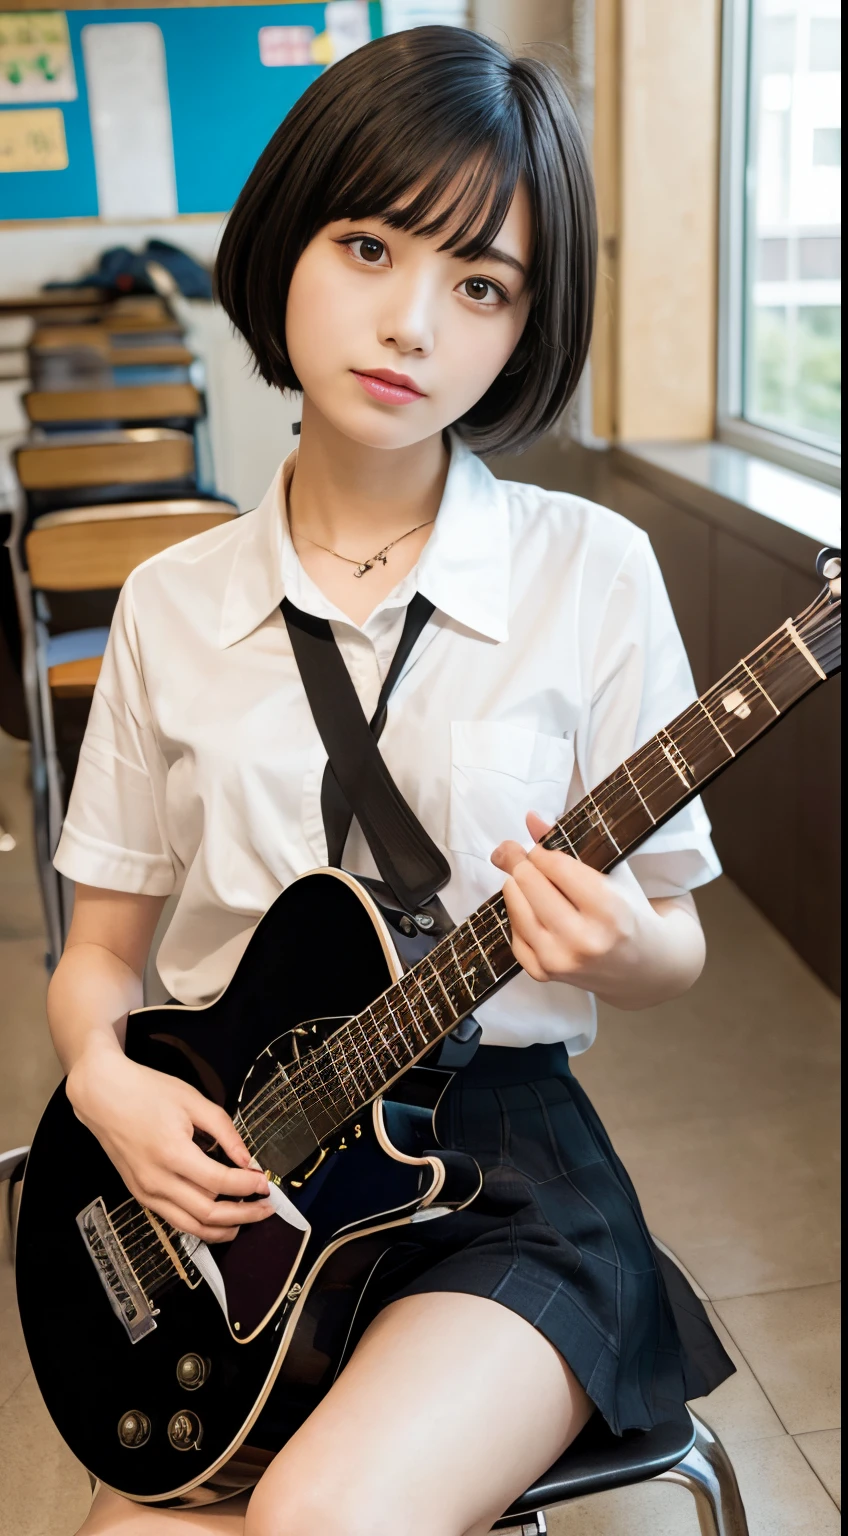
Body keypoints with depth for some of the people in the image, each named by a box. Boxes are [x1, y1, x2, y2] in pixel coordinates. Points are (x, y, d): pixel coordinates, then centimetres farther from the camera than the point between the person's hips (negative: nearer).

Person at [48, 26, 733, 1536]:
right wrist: (105, 1078, -10)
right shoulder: (173, 606, 3)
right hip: (223, 1155, 3)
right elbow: (100, 947, 10)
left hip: (497, 1146, -2)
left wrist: (617, 948, -20)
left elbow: (674, 941, 2)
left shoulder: (590, 573, -5)